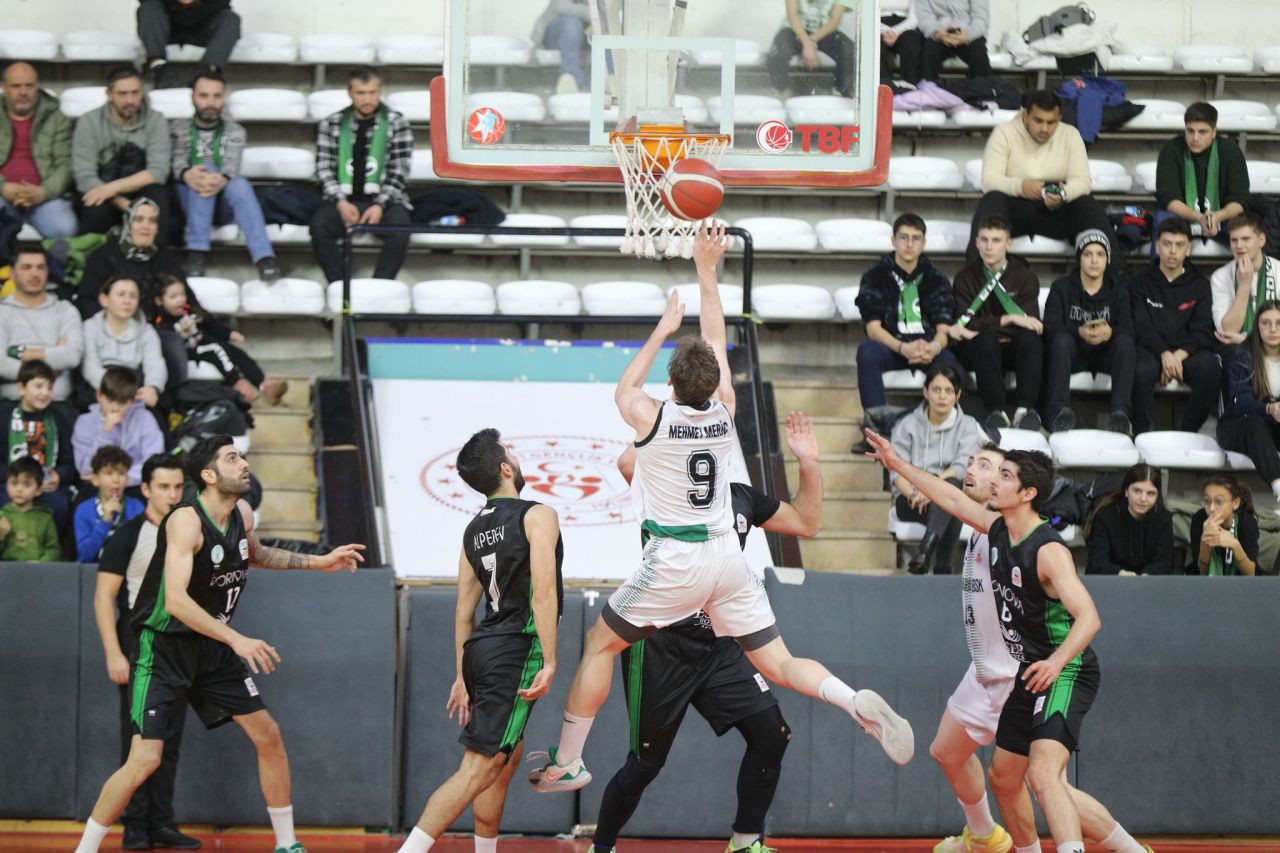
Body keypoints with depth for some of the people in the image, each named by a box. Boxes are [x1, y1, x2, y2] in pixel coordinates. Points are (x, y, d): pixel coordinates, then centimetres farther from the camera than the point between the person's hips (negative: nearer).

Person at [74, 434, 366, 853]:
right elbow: (176, 601, -34)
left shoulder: (242, 515, 1)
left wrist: (319, 562, 20)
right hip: (164, 648, -8)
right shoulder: (186, 521, -24)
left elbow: (255, 554, 26)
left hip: (212, 647, 8)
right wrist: (237, 640, -40)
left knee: (269, 737, 7)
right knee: (144, 760, -14)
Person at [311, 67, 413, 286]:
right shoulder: (332, 124, 10)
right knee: (319, 226, -30)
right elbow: (324, 169, 5)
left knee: (399, 229, -33)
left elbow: (399, 171, 0)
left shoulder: (396, 123, 5)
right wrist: (341, 203, -12)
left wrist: (380, 206, -14)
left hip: (383, 200, -1)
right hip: (344, 200, 1)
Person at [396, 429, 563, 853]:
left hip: (479, 648, 8)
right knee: (478, 769, -12)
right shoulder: (538, 516, -7)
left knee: (508, 757, 23)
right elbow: (543, 594, -17)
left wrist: (463, 676, 19)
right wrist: (548, 662, -18)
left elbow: (465, 608, 16)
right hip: (515, 651, -8)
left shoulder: (474, 529, 14)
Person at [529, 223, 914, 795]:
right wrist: (706, 270, 21)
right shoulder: (724, 411, -2)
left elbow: (624, 387, 15)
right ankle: (859, 704, -21)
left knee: (599, 645, 13)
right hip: (727, 556, 4)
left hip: (674, 563, -4)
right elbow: (717, 342, 15)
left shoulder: (653, 419, -11)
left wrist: (662, 329, 25)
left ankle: (567, 763, 14)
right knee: (779, 665, 5)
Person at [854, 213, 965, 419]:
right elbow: (873, 328, -7)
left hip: (928, 348, 1)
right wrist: (903, 348, -27)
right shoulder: (875, 277, 4)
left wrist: (934, 347, -27)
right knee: (867, 351, -35)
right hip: (891, 346, -1)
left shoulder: (936, 279, 9)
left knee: (951, 363, -34)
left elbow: (943, 328, 0)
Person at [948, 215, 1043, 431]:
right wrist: (1007, 319, -19)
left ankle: (1025, 407, -35)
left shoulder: (1025, 276, 3)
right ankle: (996, 411, -38)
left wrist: (976, 328, -16)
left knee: (1029, 337, -33)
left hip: (1013, 348, 1)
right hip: (978, 350, -1)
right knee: (986, 338, -36)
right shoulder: (966, 277, 4)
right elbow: (966, 322, -9)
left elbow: (1028, 320, -12)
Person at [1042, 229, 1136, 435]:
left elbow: (1127, 329, -7)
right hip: (1073, 354, -1)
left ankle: (1121, 411, -41)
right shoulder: (1062, 287, 2)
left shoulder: (1118, 288, 6)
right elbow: (1050, 328, -13)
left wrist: (1110, 333, -32)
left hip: (1106, 354, 1)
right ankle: (1059, 410, -44)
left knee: (1125, 341, -29)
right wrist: (1079, 332, -33)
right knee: (1062, 339, -33)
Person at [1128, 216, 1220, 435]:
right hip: (1152, 349, -1)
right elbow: (1142, 327, -3)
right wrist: (1164, 354, -22)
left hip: (1187, 350, 1)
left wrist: (1180, 355, -17)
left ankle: (1187, 432, -19)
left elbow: (1201, 332, 3)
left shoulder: (1199, 285, 14)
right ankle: (1141, 432, -21)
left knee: (1211, 370, -32)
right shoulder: (1140, 283, 11)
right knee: (1142, 371, -37)